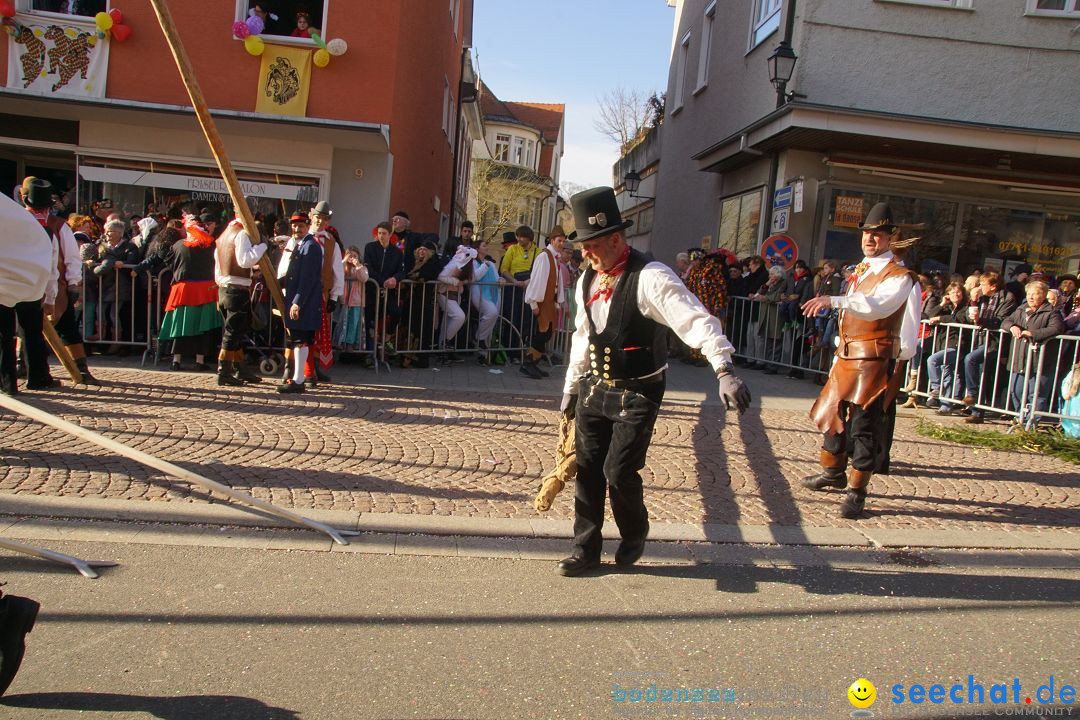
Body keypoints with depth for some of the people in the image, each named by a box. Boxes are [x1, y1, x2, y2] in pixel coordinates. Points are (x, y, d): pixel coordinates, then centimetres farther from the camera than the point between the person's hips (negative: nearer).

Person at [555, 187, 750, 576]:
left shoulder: (650, 277, -20)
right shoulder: (588, 279, 3)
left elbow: (696, 320, -30)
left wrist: (724, 370, -43)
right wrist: (571, 388, 19)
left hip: (637, 394, -6)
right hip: (595, 388, 6)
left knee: (619, 473, -5)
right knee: (587, 469, 9)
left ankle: (635, 535, 26)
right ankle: (586, 549, 25)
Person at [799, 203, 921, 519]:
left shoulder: (899, 276, -10)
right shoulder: (860, 271, 17)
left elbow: (877, 306, -31)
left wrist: (835, 300, -43)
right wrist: (840, 352, 18)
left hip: (874, 360, -8)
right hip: (847, 356, 8)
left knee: (864, 424, -7)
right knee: (832, 413, 16)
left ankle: (856, 491, 1)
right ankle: (833, 472, 34)